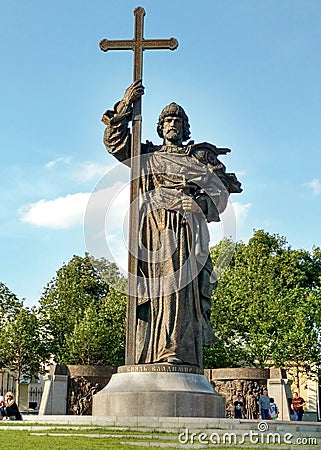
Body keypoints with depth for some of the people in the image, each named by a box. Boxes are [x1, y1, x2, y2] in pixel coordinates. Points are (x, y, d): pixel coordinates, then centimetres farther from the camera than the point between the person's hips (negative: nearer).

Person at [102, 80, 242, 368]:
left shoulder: (199, 155, 24)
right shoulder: (147, 155, 28)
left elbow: (221, 182, 10)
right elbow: (115, 142, 18)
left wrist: (201, 204, -9)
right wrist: (125, 106, 9)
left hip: (186, 225, -1)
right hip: (154, 225, 1)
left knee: (181, 284, -18)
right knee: (151, 288, -10)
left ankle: (177, 352, -26)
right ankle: (149, 355, -12)